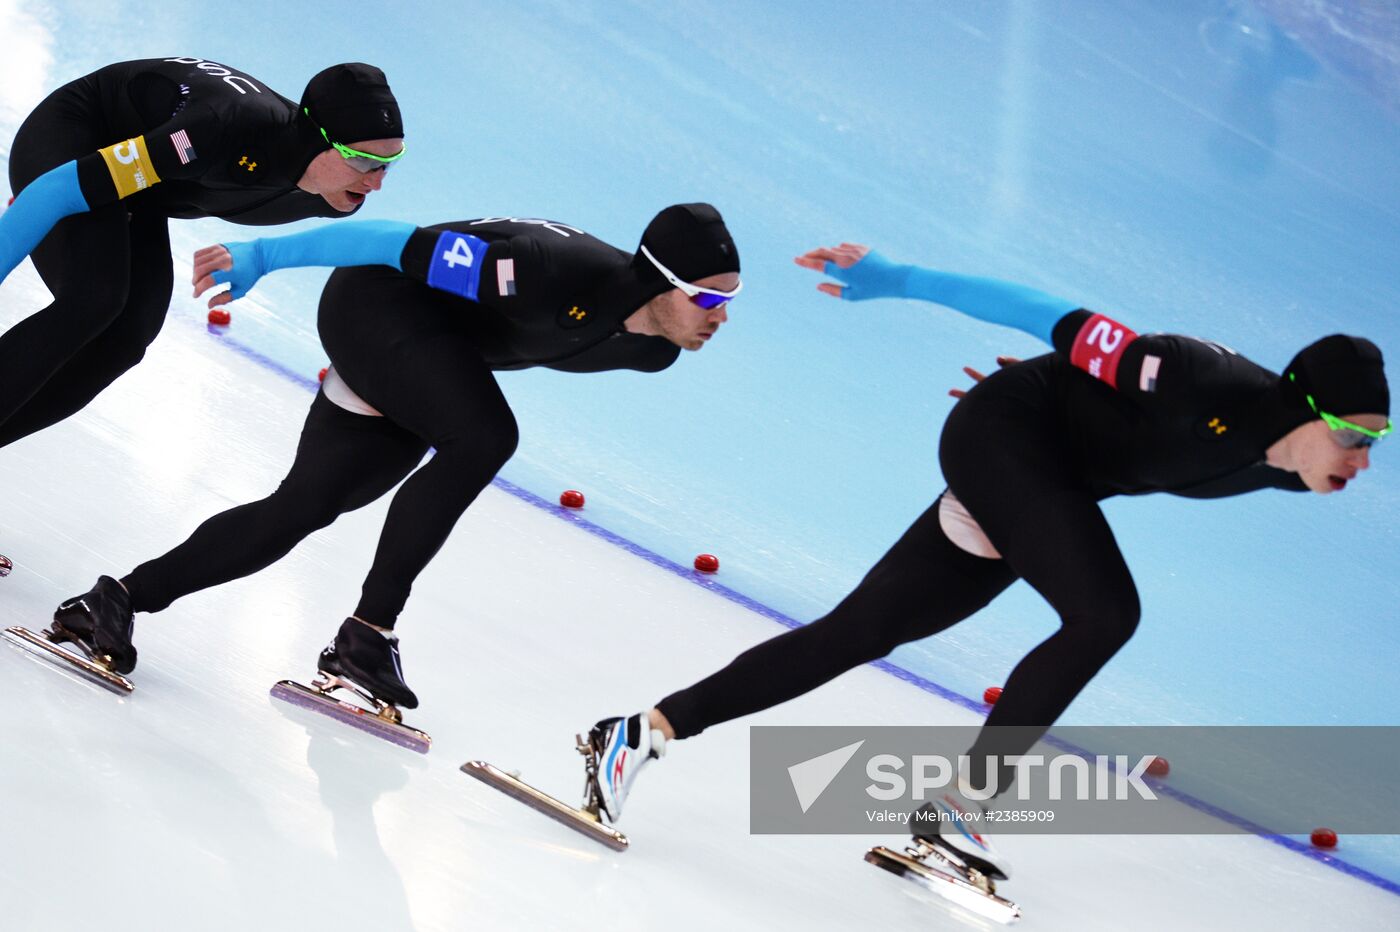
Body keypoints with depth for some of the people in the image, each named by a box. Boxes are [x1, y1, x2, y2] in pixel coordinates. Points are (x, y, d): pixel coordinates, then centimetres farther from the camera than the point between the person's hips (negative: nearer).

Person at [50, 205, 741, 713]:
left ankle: (118, 600, 9)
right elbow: (405, 245, -27)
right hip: (378, 306, -8)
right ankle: (366, 632, -23)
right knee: (487, 437, -28)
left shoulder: (653, 352, -8)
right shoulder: (562, 275, -35)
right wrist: (260, 257, -20)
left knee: (302, 508, 3)